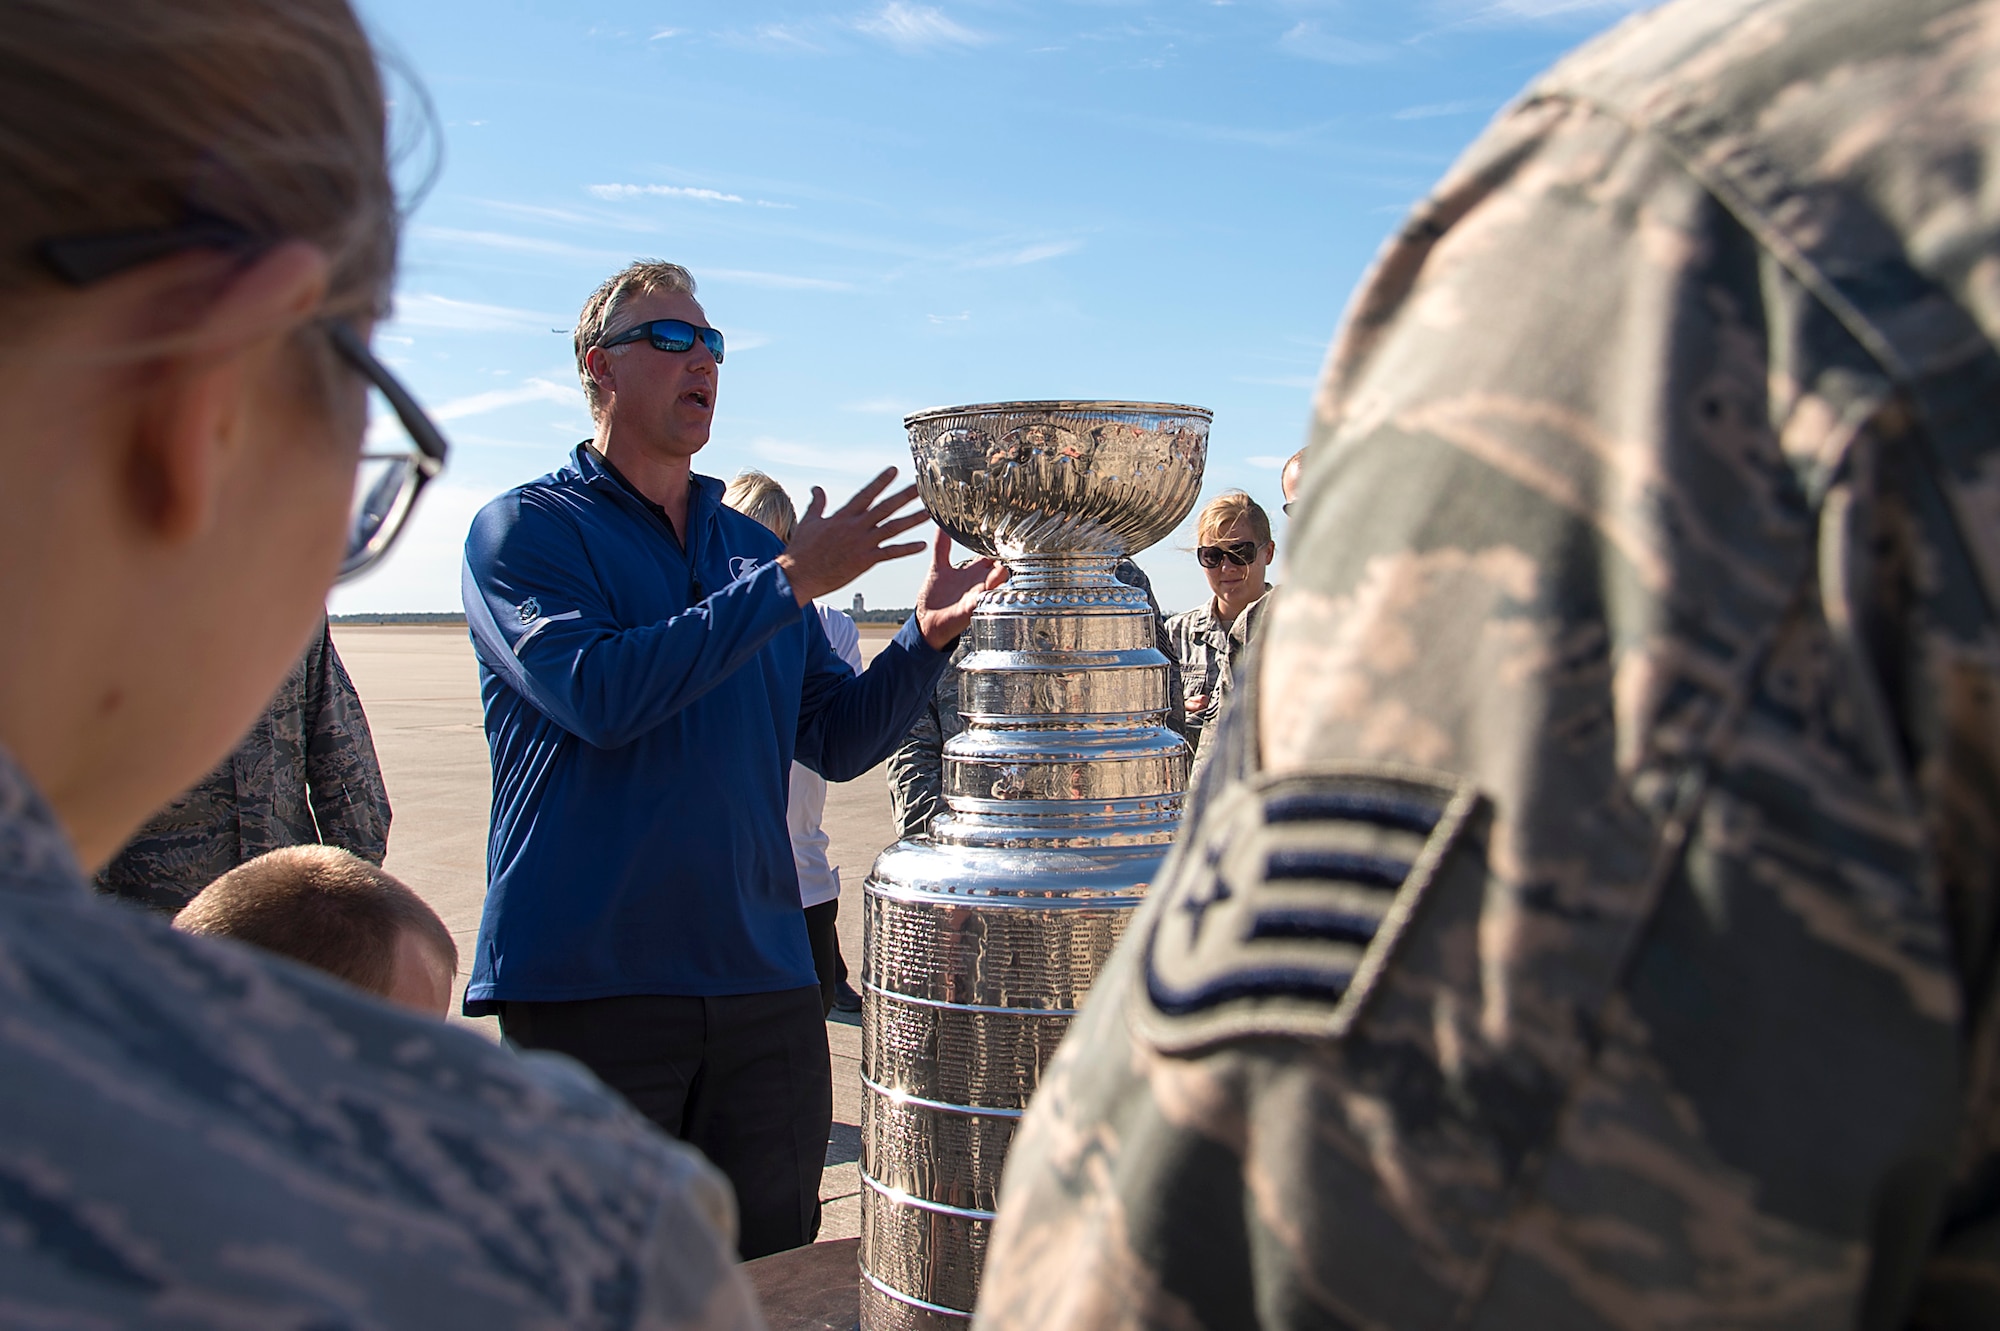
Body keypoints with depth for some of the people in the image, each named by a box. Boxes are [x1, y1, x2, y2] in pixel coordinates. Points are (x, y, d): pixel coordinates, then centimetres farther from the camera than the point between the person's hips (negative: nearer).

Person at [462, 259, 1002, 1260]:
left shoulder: (755, 548, 14)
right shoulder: (523, 529, -1)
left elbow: (836, 743, 12)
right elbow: (597, 693, -19)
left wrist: (925, 639, -5)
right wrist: (790, 582, -17)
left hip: (764, 979, 5)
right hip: (587, 980, -4)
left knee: (775, 1276, 12)